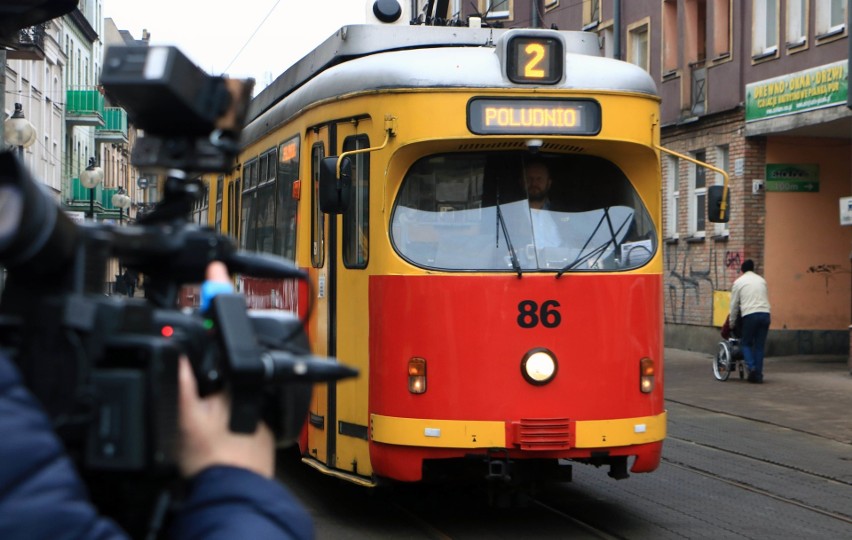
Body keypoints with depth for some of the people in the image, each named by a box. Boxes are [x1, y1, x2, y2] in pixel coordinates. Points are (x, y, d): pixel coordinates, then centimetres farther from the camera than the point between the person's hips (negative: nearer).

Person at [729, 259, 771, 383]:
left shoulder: (738, 282, 9)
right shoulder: (761, 280, 19)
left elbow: (734, 304, 11)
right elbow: (766, 299, 19)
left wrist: (732, 322, 20)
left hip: (749, 315, -3)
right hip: (765, 313, 3)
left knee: (746, 343, 10)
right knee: (760, 345, 9)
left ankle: (751, 367, -11)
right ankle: (758, 374, 7)